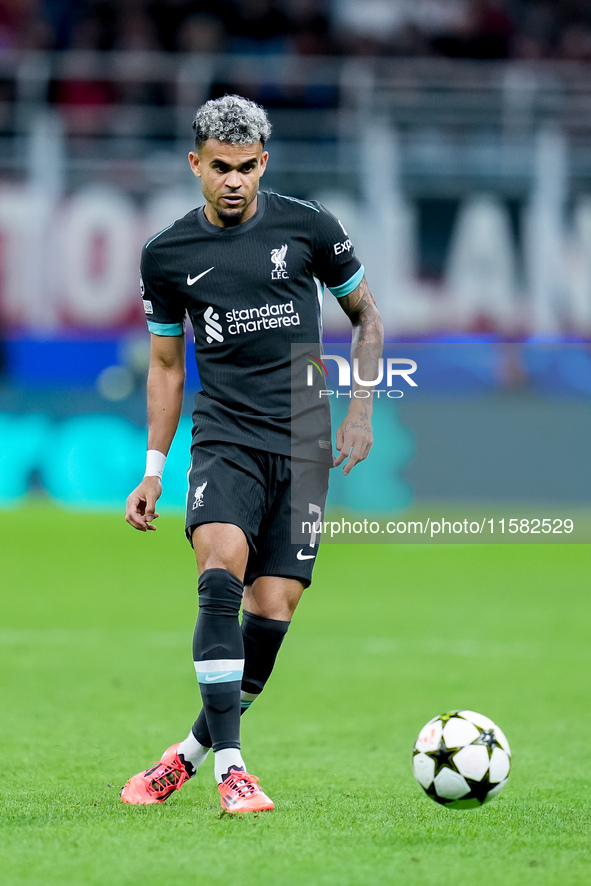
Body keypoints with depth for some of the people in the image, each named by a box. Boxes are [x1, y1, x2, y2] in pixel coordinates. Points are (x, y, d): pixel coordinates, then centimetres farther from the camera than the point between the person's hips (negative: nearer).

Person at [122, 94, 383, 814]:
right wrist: (153, 471, 12)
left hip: (303, 444, 1)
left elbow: (366, 315, 15)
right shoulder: (168, 255, 5)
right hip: (224, 437, -1)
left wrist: (361, 411, 5)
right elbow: (166, 364, 16)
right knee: (221, 574, -25)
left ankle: (194, 749, 15)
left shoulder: (306, 227, 2)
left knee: (273, 609, -5)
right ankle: (230, 768, -27)